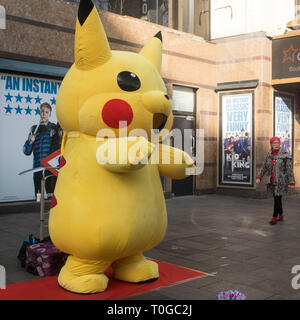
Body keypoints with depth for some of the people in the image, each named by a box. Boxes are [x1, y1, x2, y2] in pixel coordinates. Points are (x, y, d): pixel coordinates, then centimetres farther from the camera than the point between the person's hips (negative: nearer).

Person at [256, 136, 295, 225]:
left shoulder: (285, 156, -8)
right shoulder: (269, 155, 7)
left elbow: (289, 170, -8)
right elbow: (264, 167, 11)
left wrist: (291, 182, -11)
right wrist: (259, 177, 1)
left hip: (281, 181, -5)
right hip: (273, 181, 5)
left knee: (277, 199, -6)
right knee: (276, 198, 13)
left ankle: (275, 217, 3)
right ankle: (281, 216, 27)